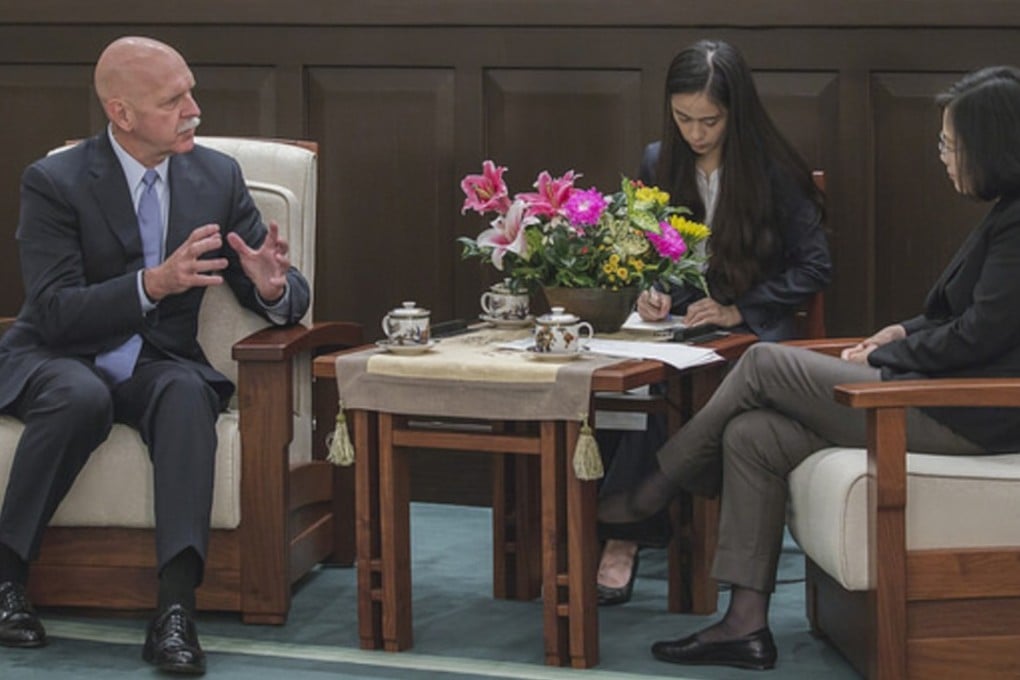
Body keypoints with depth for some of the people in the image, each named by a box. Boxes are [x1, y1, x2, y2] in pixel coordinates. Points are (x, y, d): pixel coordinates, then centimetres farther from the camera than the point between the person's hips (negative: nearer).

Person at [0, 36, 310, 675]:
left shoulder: (218, 176, 2)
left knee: (188, 393, -33)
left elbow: (290, 298, 5)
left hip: (157, 364, 3)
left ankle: (176, 609, -43)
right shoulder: (55, 182, -10)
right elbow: (56, 313, -19)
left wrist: (274, 287, -21)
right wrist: (153, 283, -33)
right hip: (54, 359, -2)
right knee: (81, 397, -37)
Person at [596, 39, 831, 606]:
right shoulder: (658, 164, 11)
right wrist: (649, 293, -3)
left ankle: (623, 534, -32)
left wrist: (738, 311, -11)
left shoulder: (774, 171, -3)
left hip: (753, 326, -4)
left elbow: (814, 266, -1)